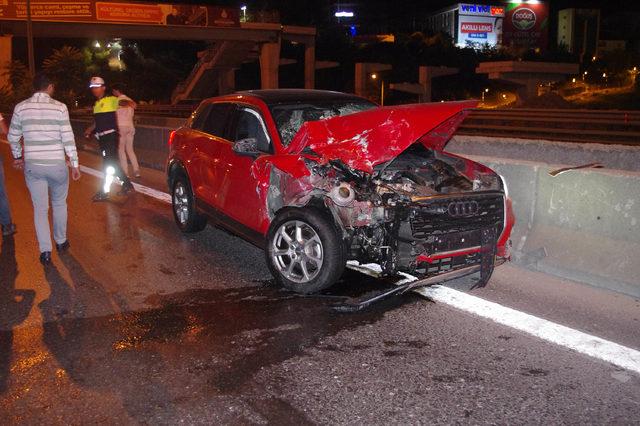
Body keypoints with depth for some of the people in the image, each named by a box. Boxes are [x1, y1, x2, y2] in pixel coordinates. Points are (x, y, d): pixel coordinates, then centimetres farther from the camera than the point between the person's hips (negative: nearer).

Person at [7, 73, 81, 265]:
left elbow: (13, 137, 8)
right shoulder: (59, 107, -8)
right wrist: (75, 164, -1)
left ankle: (45, 251, 6)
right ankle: (61, 242, 29)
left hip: (32, 165, 2)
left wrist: (17, 157, 24)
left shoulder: (21, 107, 0)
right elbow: (68, 138, -8)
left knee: (40, 208, 9)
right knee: (59, 204, 19)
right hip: (56, 164, -1)